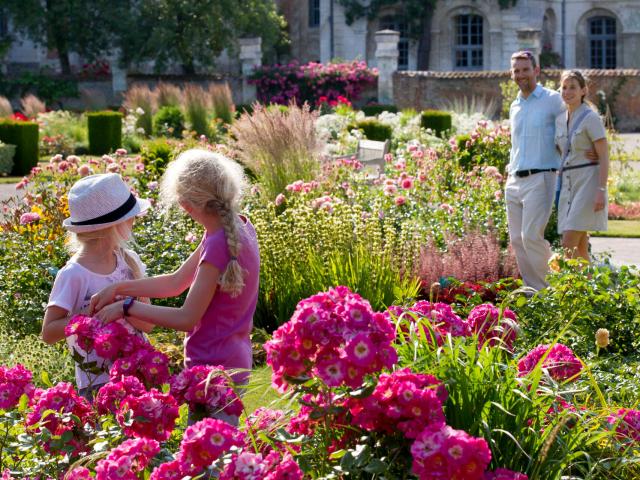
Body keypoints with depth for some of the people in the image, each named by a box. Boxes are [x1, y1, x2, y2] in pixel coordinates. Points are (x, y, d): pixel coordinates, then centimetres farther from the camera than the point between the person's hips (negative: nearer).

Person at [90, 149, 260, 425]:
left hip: (213, 369, -10)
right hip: (234, 362, 10)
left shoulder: (218, 245, -24)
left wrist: (126, 307, -12)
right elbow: (177, 282, 10)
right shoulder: (239, 227, 4)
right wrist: (118, 288, 4)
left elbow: (186, 318, -20)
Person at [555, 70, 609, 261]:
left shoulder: (591, 118, -8)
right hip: (568, 184, 7)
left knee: (569, 244, -15)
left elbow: (604, 157, -12)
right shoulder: (560, 120, 13)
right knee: (579, 248, 5)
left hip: (588, 182, -7)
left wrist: (601, 191, -19)